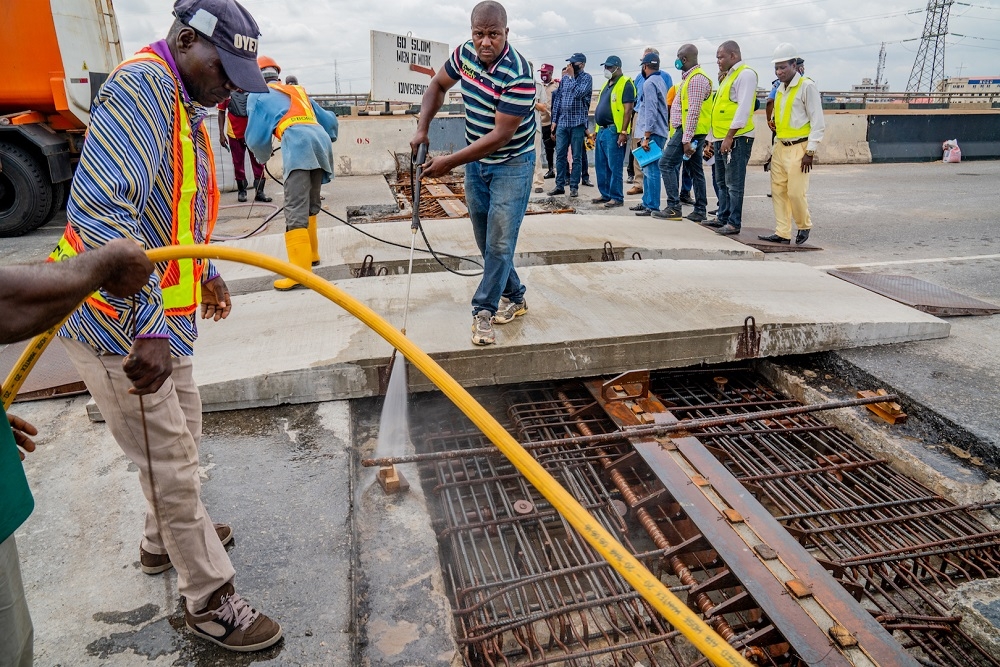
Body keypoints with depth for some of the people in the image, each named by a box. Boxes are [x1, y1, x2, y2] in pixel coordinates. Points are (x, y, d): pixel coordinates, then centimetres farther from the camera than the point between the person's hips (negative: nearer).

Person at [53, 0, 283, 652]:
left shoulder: (185, 104, 12)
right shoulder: (141, 85, -20)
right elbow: (99, 211, -32)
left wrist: (205, 270, 30)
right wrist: (150, 328, -34)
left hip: (159, 313, 10)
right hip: (119, 322, -10)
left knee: (182, 432, 24)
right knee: (171, 461, 1)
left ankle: (168, 539, 47)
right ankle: (210, 599, 18)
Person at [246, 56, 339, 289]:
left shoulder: (258, 95, 19)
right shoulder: (298, 91, 34)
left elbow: (256, 136, 16)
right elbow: (329, 120, 34)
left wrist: (263, 157, 37)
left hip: (298, 146, -6)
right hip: (320, 141, 7)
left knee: (296, 210, -13)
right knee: (310, 206, 20)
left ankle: (301, 271, -21)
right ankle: (311, 254, 30)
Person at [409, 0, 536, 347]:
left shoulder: (518, 75, -26)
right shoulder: (465, 53, -6)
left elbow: (500, 136, -28)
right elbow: (438, 86, 12)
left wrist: (450, 162, -26)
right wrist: (422, 128, -4)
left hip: (511, 164, -6)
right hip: (475, 161, 7)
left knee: (499, 242, -9)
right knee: (485, 240, 12)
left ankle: (484, 311, 1)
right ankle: (514, 297, 28)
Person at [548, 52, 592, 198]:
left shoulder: (586, 78, -1)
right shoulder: (565, 77, 13)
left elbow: (579, 93, -18)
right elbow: (558, 99, 14)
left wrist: (571, 76, -9)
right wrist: (554, 120, 9)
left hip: (578, 122, -4)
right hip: (562, 122, 5)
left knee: (577, 156, 1)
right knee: (560, 155, 5)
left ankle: (574, 186, 7)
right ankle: (560, 185, 11)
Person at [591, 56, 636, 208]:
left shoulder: (625, 84, -8)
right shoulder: (606, 84, 19)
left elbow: (628, 110, -14)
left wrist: (624, 132, -21)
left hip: (615, 131, -9)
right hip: (602, 130, 9)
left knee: (614, 166, -6)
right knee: (601, 165, 11)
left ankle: (617, 197, -1)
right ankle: (605, 194, 20)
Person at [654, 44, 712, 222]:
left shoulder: (696, 79, -15)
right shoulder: (690, 77, 18)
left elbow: (693, 111, -22)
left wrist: (686, 139, -25)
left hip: (689, 130, -10)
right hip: (695, 132, 10)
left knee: (667, 163, -10)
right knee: (696, 169, 9)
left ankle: (673, 207, -11)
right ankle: (700, 211, 13)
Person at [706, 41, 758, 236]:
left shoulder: (746, 74, -8)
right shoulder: (729, 76, 21)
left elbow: (743, 108, -18)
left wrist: (730, 137, -22)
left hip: (736, 139, -10)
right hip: (721, 138, 10)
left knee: (734, 184, -7)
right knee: (722, 182, 15)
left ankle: (734, 223, -3)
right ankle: (722, 217, 24)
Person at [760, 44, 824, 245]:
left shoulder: (807, 86, -8)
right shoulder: (781, 88, 15)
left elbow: (818, 122, -10)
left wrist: (810, 152, -15)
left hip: (799, 148, -7)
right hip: (780, 147, 7)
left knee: (795, 192, -9)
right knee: (778, 191, 4)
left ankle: (804, 226, 15)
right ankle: (782, 233, 10)